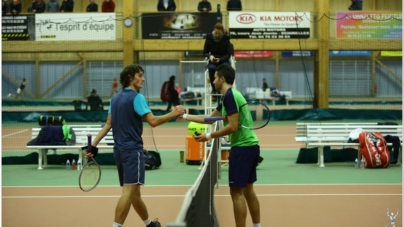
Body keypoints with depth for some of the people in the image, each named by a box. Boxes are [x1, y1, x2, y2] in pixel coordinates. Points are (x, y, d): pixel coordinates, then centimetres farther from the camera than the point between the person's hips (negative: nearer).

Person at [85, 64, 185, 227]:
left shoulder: (115, 99, 14)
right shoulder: (137, 97, -11)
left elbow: (108, 124, 11)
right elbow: (153, 121, -18)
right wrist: (173, 114, -11)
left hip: (119, 149, 9)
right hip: (133, 149, -9)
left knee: (134, 192, 17)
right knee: (129, 191, -13)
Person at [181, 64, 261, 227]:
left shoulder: (230, 96, -13)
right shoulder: (231, 96, 17)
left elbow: (233, 127, -20)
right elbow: (209, 118, 26)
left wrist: (209, 136, -14)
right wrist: (185, 116, 29)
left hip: (242, 147, -10)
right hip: (250, 145, 10)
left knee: (236, 192, -5)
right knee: (248, 190, 15)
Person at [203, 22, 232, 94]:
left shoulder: (226, 39, -7)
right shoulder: (209, 38, -5)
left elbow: (228, 55, -7)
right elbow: (205, 53, 1)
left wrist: (220, 59, -26)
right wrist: (210, 56, -23)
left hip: (223, 61, -1)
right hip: (212, 62, 1)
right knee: (211, 68, -35)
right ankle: (214, 88, -18)